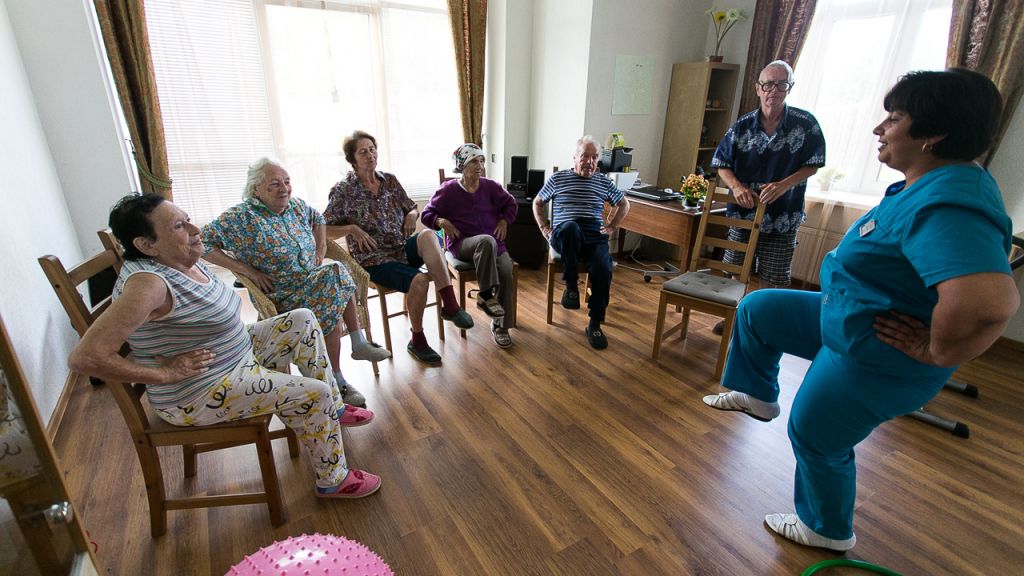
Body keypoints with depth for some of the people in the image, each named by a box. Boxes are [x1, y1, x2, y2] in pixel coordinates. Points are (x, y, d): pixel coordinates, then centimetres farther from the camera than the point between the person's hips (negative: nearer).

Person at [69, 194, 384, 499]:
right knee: (313, 394, -17)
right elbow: (84, 357, -31)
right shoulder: (147, 283, -27)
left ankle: (334, 409, 15)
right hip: (197, 397, -10)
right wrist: (165, 373, -25)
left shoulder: (188, 262, 0)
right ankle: (333, 480, 7)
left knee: (302, 319, 7)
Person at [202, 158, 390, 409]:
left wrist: (321, 249, 12)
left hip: (314, 281, 6)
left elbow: (318, 219, 28)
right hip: (282, 296, -6)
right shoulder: (241, 217, -10)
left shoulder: (295, 206, 8)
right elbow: (202, 241, -15)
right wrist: (245, 269, -18)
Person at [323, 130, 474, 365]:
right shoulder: (343, 191, -2)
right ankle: (417, 342, -7)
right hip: (374, 259, -3)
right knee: (419, 280, -31)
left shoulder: (390, 180, 11)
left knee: (428, 235, -32)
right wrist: (351, 228, -17)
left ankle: (450, 305, -34)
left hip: (404, 247, 4)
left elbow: (411, 207, 22)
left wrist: (412, 214, -1)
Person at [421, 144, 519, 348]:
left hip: (493, 242, 3)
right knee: (486, 241, -39)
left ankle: (500, 324, -14)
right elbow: (426, 215, 8)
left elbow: (511, 204, 25)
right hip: (462, 244, -3)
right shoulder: (448, 190, 3)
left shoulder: (490, 186, 11)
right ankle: (486, 295, -31)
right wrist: (442, 222, -10)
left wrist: (504, 221, 9)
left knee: (506, 270, -28)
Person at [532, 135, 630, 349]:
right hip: (565, 235, -2)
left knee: (603, 269, -31)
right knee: (571, 227, -41)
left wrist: (611, 227, 18)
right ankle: (571, 286, -24)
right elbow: (537, 203, 23)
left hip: (595, 236, 2)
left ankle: (595, 324, -15)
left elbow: (624, 204, 32)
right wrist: (545, 229, 10)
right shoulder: (557, 178, 15)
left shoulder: (604, 182, 20)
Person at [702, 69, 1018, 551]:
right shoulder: (931, 185, 1)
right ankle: (758, 396, 35)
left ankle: (828, 531, 40)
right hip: (850, 317, 10)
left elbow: (989, 301, -46)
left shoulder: (946, 205, -32)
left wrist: (935, 352, -29)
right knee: (756, 309, 15)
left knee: (815, 436, 11)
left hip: (874, 359, -10)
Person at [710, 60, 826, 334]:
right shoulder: (742, 126, -4)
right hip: (743, 212, 2)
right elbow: (722, 165, 2)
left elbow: (812, 165, -2)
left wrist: (783, 185, -20)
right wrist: (736, 186, -17)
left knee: (776, 279, 6)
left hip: (783, 218, -2)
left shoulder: (806, 124, -9)